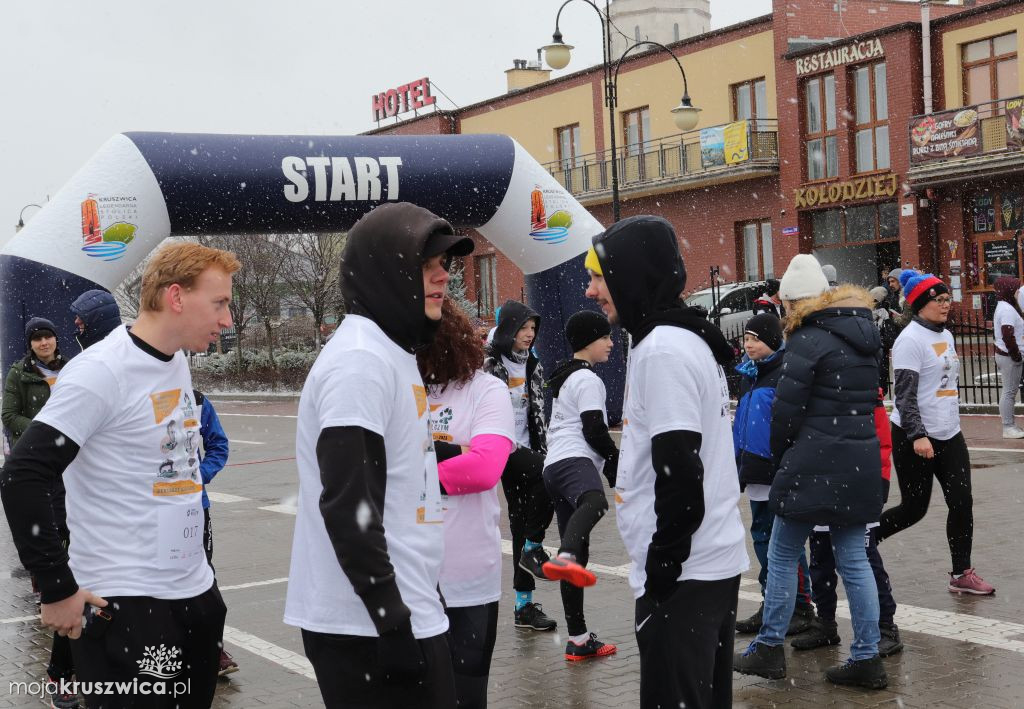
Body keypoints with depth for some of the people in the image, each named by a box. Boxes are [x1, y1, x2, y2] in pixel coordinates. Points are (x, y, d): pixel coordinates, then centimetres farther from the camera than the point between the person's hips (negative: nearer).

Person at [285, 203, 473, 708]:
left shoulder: (393, 353, 15)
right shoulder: (362, 360, -16)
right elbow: (349, 507, -23)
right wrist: (392, 619, -20)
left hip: (403, 613, 10)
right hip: (370, 626, -10)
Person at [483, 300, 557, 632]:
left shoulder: (532, 366, 15)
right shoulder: (488, 362, -7)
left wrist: (543, 451, 10)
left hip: (522, 449, 7)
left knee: (521, 521, 6)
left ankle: (524, 605, 9)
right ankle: (533, 549, -10)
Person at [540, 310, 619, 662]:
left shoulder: (565, 377, 29)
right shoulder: (588, 380, -1)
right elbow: (594, 430, -10)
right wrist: (618, 464, 4)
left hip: (554, 465, 10)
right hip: (574, 461, -10)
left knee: (580, 550, 8)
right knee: (594, 502, -41)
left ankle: (579, 639, 8)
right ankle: (564, 559, -71)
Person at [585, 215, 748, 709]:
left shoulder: (662, 349, -16)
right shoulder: (688, 340, 14)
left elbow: (679, 474, -21)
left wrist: (663, 563, -15)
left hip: (681, 574, -10)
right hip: (715, 562, 10)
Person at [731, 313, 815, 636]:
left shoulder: (787, 371, -12)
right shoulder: (747, 373, 13)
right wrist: (739, 462, 17)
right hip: (756, 471, 8)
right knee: (761, 534, 13)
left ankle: (801, 607, 9)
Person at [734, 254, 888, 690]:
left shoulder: (809, 339, -11)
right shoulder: (864, 335, 13)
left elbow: (787, 408, -12)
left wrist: (779, 458, 3)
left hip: (814, 462, -7)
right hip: (862, 462, 7)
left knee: (783, 555, 5)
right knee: (853, 559, 10)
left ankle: (769, 649, 12)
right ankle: (867, 658, 11)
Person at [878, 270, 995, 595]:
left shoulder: (945, 334, 13)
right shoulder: (910, 339, -14)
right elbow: (905, 394, -19)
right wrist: (917, 435, -26)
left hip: (949, 434, 8)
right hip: (915, 437, -8)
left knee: (962, 502, 1)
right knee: (914, 508, -1)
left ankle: (962, 574, 9)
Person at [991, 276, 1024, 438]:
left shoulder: (1004, 306, 15)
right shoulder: (1008, 309, -17)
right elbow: (1008, 336, -24)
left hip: (1004, 354, 10)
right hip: (1008, 356, -10)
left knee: (1009, 391, 13)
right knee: (1009, 392, -5)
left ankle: (1011, 426, 18)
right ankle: (1008, 428, -1)